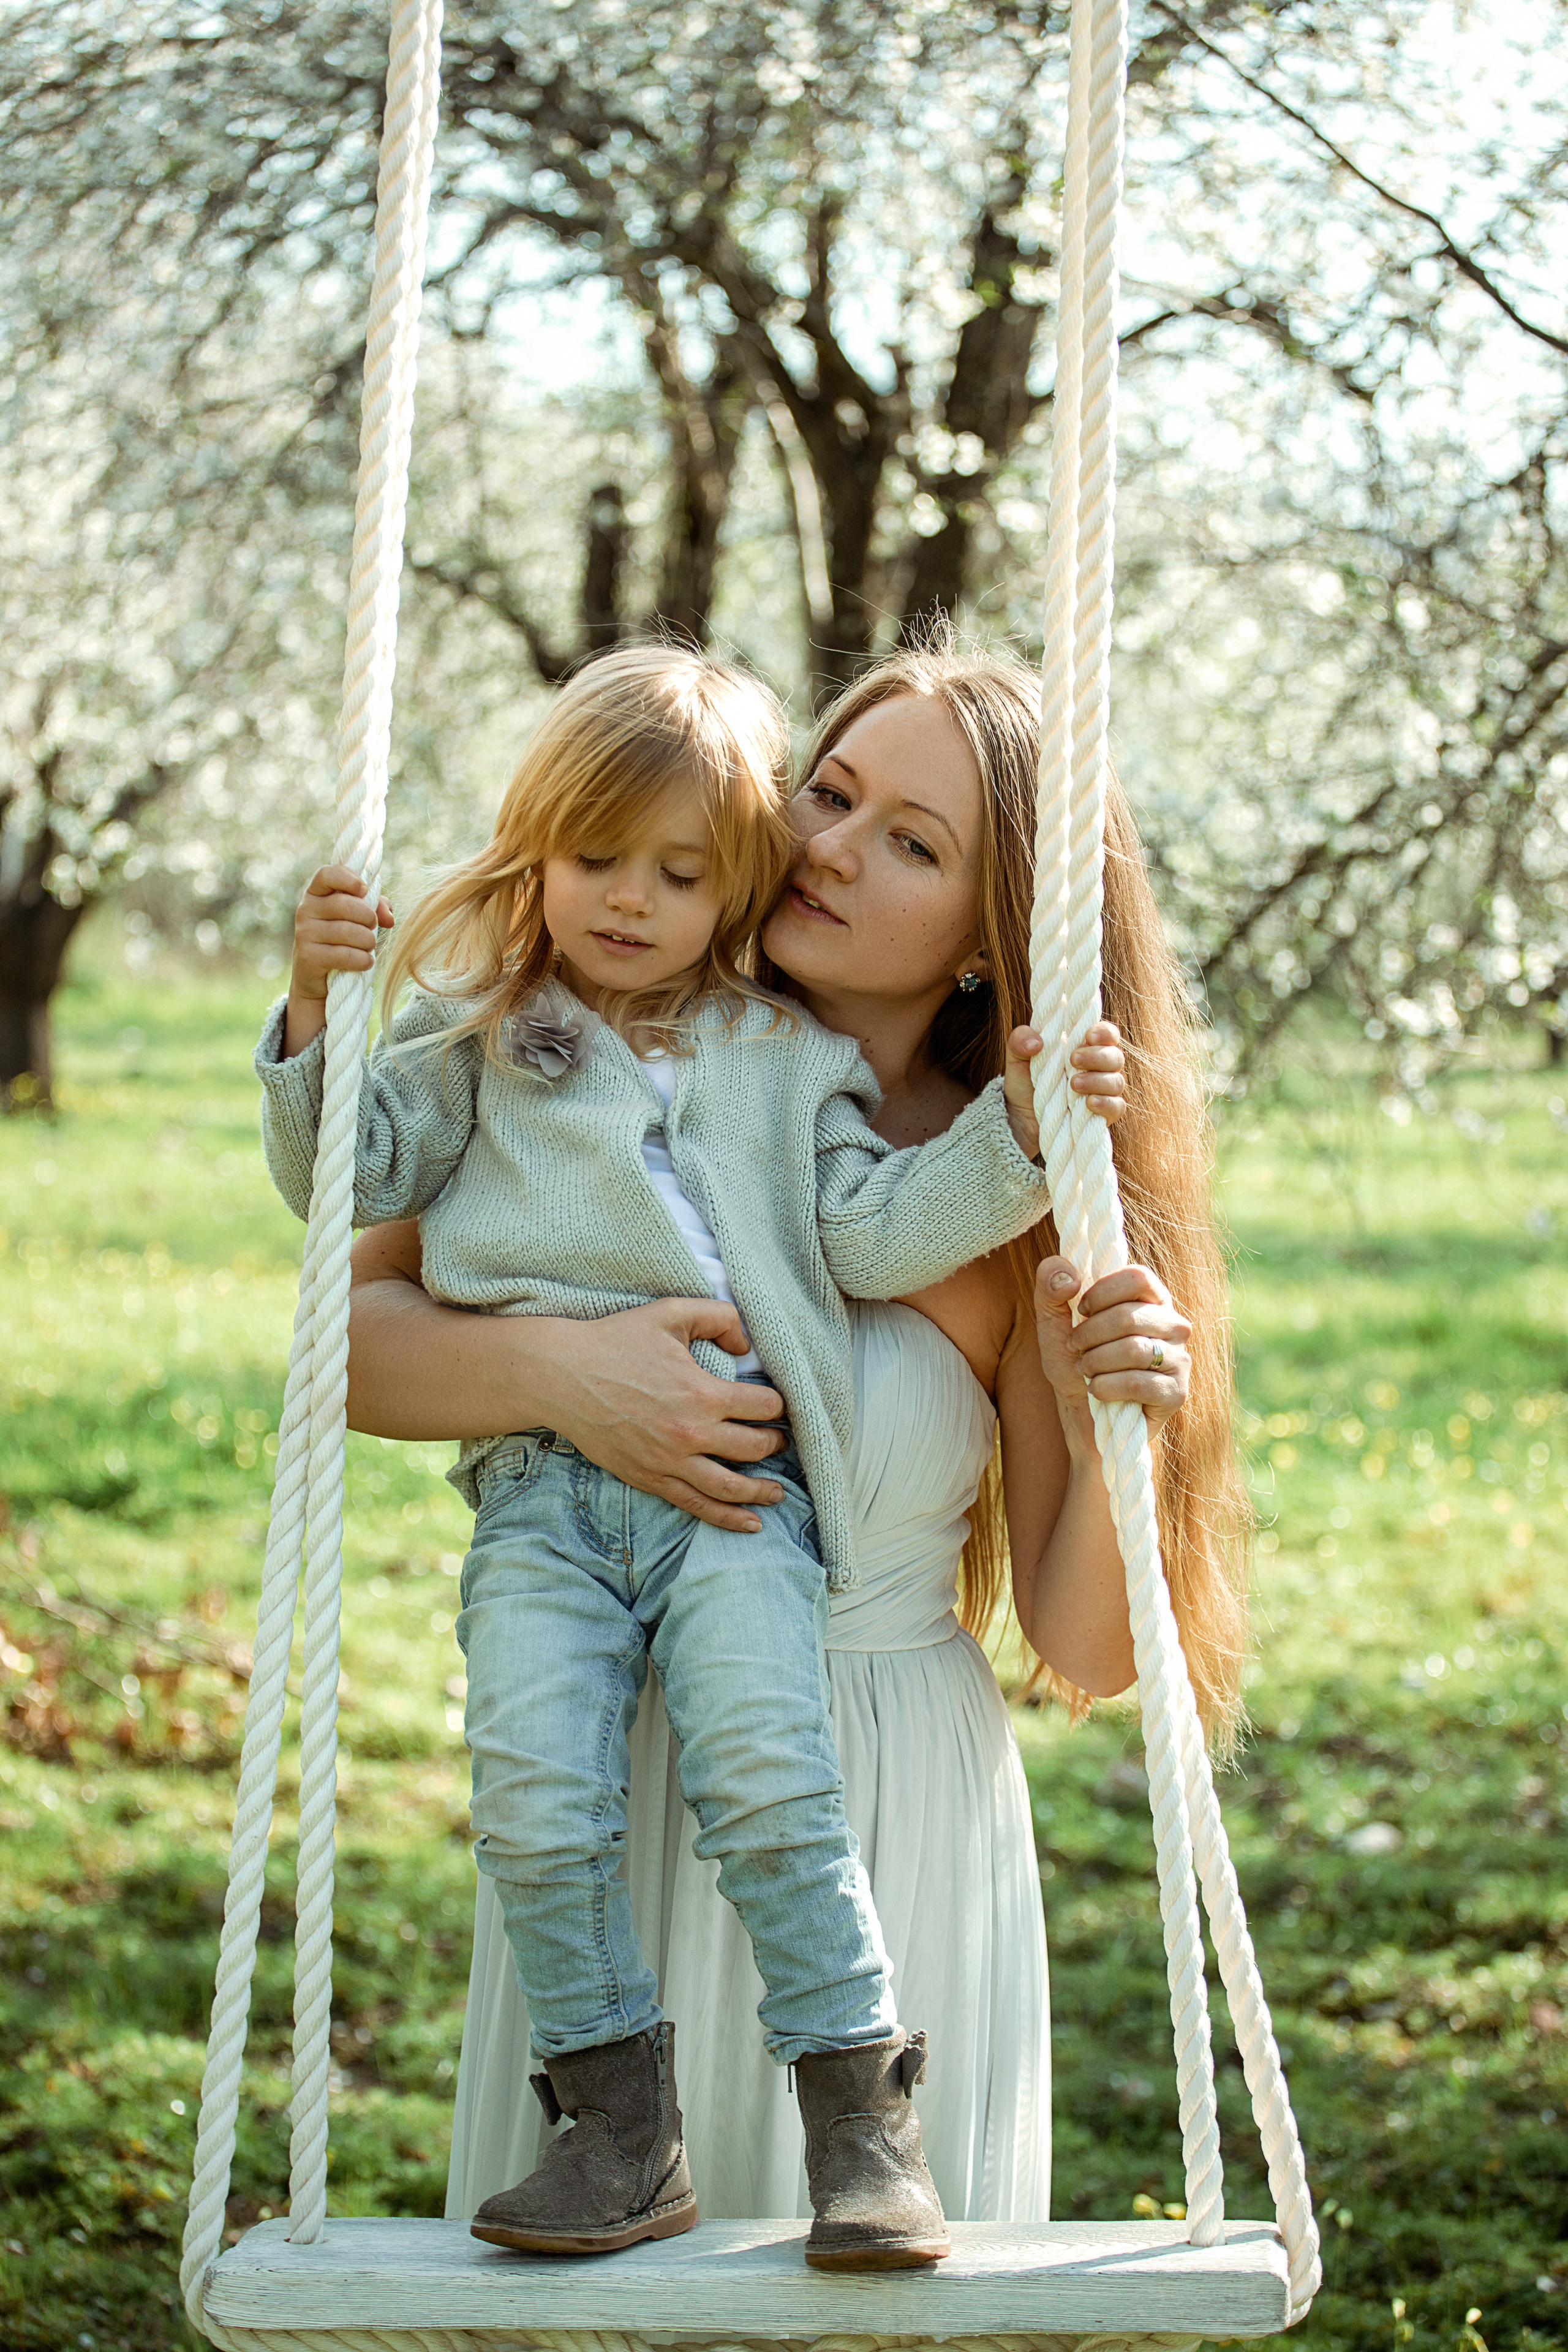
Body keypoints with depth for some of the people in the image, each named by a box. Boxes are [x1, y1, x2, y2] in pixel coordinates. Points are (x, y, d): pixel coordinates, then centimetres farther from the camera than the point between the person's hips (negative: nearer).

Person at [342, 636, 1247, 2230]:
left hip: (890, 1813, -1)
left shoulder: (1022, 1200, -7)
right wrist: (549, 1369, -23)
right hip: (613, 1793, 2)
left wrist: (1114, 1441, -24)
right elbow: (345, 1331, -7)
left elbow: (1081, 1655, -6)